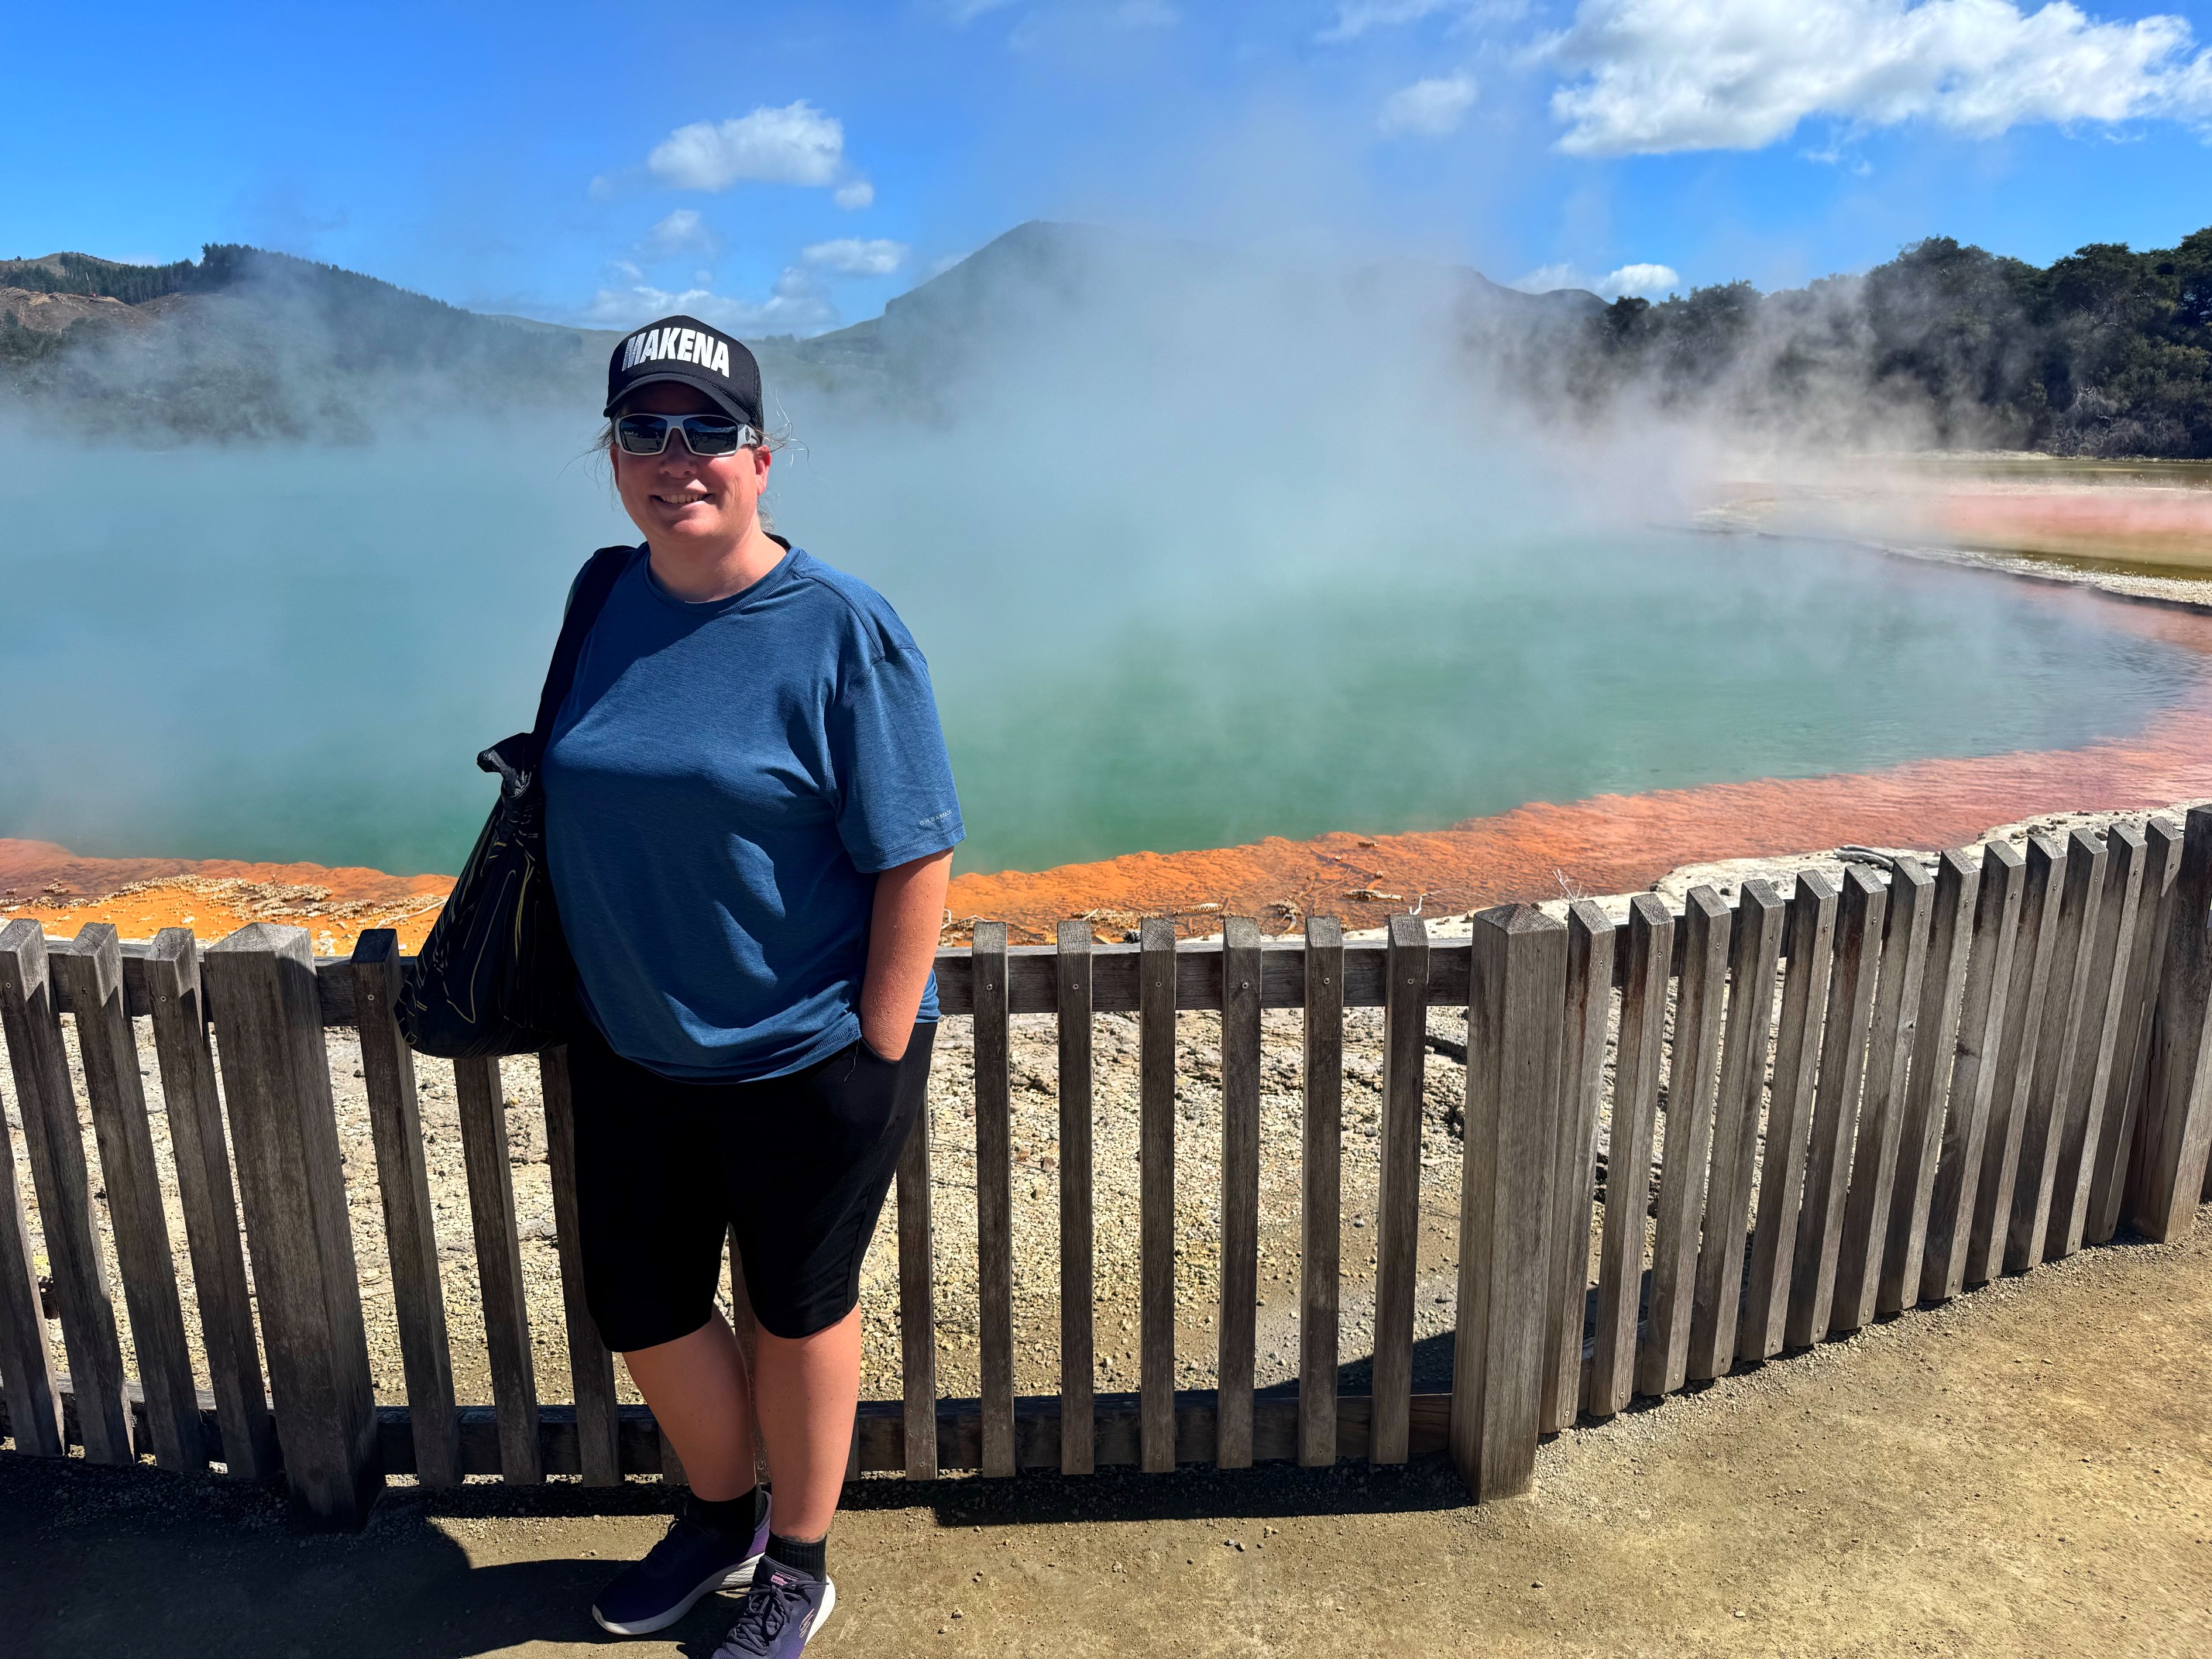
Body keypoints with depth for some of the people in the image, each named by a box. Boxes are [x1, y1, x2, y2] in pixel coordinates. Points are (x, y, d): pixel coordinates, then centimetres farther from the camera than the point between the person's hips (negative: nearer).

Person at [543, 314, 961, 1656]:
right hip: (631, 1050, 6)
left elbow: (916, 862, -16)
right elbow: (572, 798, 12)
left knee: (799, 1309, 14)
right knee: (637, 1305, 19)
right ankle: (721, 1512, 48)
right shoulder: (605, 601, 0)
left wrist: (877, 1056, -16)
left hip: (807, 1062, -5)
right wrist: (595, 995, 11)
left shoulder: (841, 628, -16)